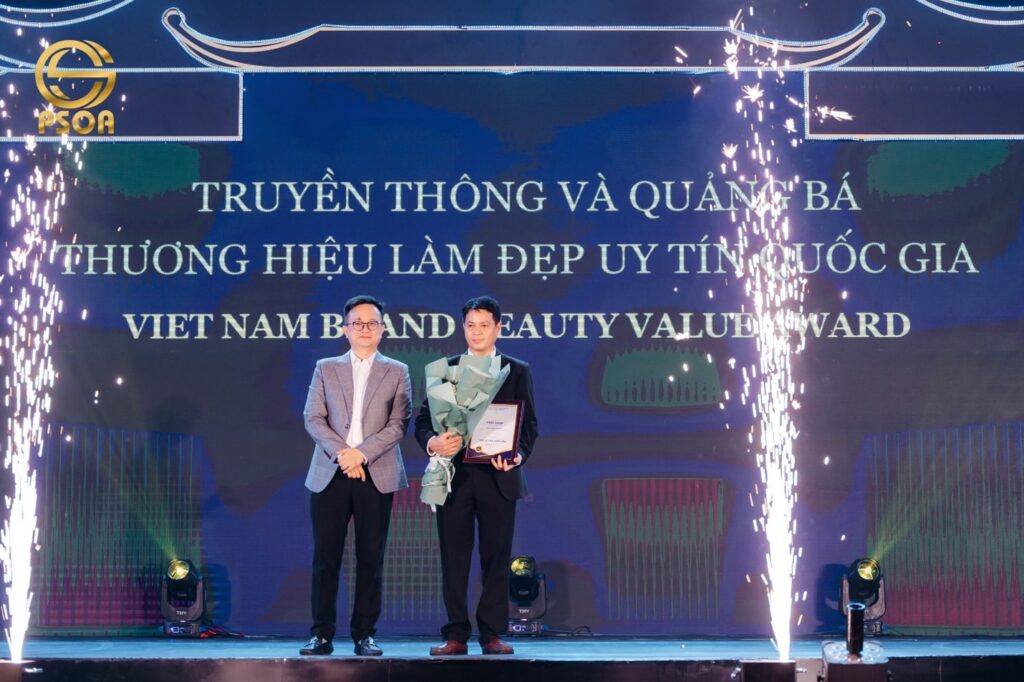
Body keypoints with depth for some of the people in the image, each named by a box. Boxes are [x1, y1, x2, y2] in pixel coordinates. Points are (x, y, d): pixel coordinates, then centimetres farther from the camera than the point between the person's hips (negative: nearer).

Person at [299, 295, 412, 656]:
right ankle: (322, 634, 5)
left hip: (376, 475, -1)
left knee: (370, 559, 1)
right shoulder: (326, 369, 13)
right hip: (330, 474, 1)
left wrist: (361, 453, -12)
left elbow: (398, 423, 0)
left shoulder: (397, 372, 10)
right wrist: (341, 453, -11)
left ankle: (365, 634, 7)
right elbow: (313, 419, 4)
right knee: (325, 557, 0)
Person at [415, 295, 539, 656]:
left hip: (498, 477, -1)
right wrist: (432, 442, -16)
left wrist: (518, 456, -16)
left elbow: (529, 424, 3)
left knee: (496, 559, 2)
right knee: (454, 559, 2)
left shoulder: (517, 371, 8)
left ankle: (492, 634, 8)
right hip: (454, 476, 1)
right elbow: (423, 419, 6)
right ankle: (456, 635, 7)